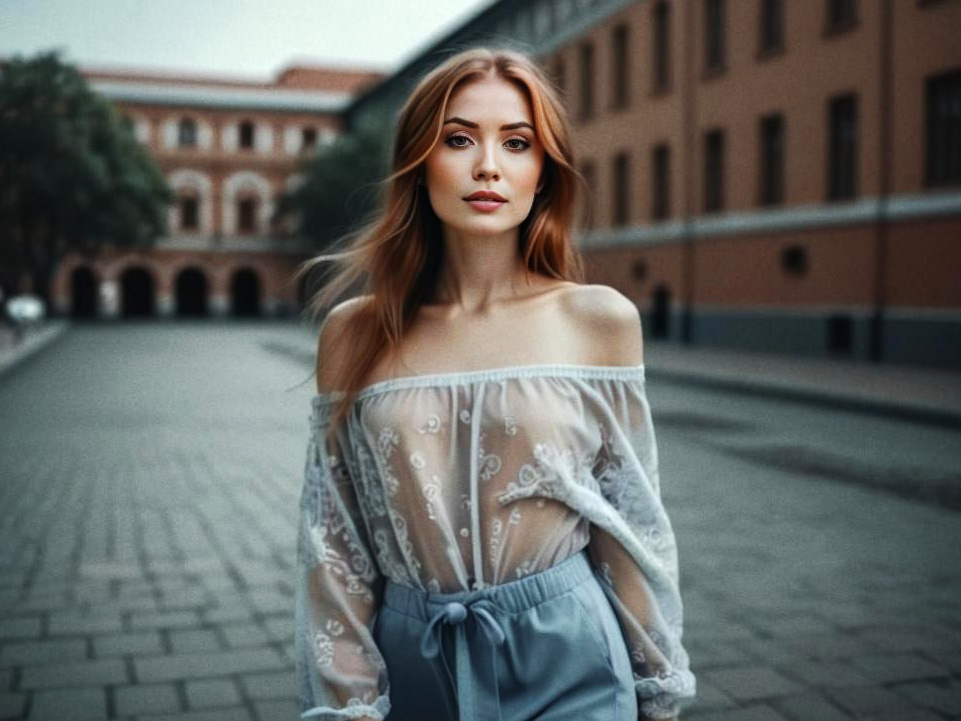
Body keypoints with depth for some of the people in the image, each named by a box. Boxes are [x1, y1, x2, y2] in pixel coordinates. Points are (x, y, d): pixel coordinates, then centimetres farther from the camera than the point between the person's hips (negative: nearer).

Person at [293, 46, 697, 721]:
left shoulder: (602, 319, -5)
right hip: (411, 664, 2)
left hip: (565, 664, -1)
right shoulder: (352, 333, -3)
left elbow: (632, 525, 0)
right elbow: (334, 545, 0)